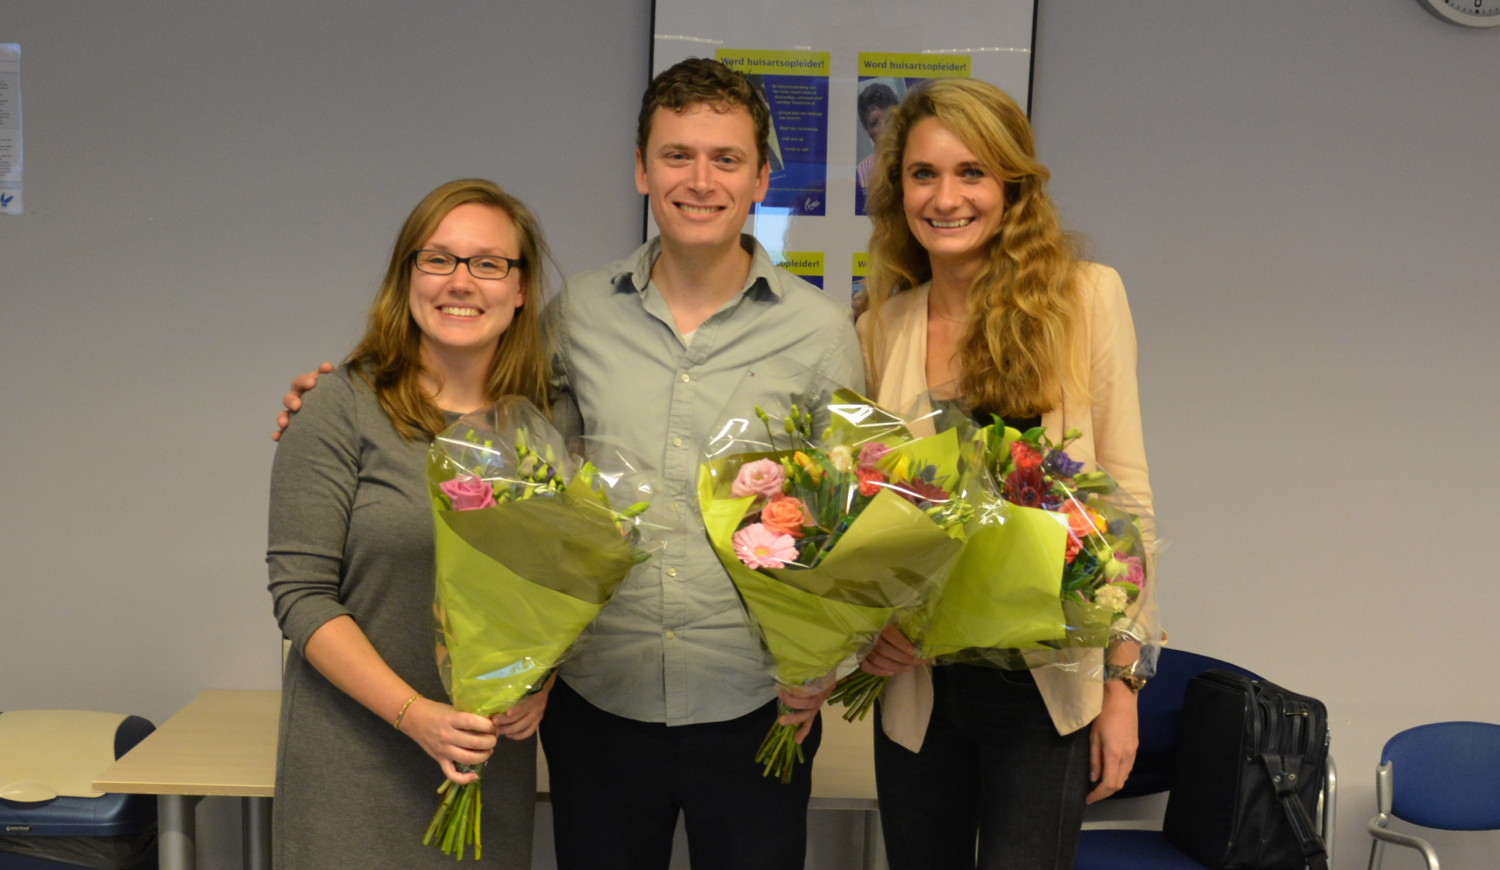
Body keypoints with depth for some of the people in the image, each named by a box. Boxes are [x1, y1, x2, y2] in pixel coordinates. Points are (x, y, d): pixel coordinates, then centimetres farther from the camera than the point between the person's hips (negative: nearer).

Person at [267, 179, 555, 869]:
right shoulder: (342, 409, -8)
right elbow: (301, 593, -11)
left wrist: (540, 682, -7)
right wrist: (415, 714, -18)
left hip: (494, 755, 3)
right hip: (355, 758, -3)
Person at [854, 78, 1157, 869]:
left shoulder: (1086, 297, -4)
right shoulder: (881, 327, 4)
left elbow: (1125, 493, -3)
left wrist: (1123, 682, -6)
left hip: (1045, 685, -3)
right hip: (916, 683, 3)